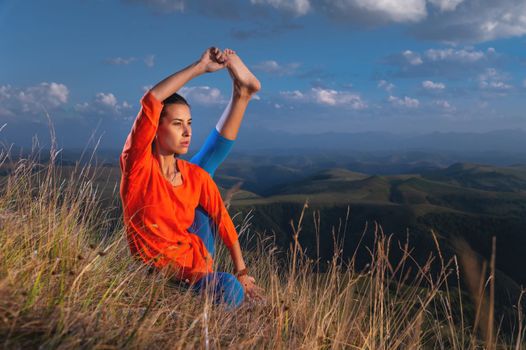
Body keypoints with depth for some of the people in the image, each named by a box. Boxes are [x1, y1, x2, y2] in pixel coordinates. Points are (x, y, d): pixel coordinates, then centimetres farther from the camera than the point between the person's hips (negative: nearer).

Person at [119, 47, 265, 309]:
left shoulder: (195, 175, -5)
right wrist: (200, 67, -25)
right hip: (164, 269, -5)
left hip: (197, 259, 5)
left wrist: (242, 271, 4)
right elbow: (150, 101, -32)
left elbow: (222, 218, 2)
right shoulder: (138, 164, -19)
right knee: (231, 292, -29)